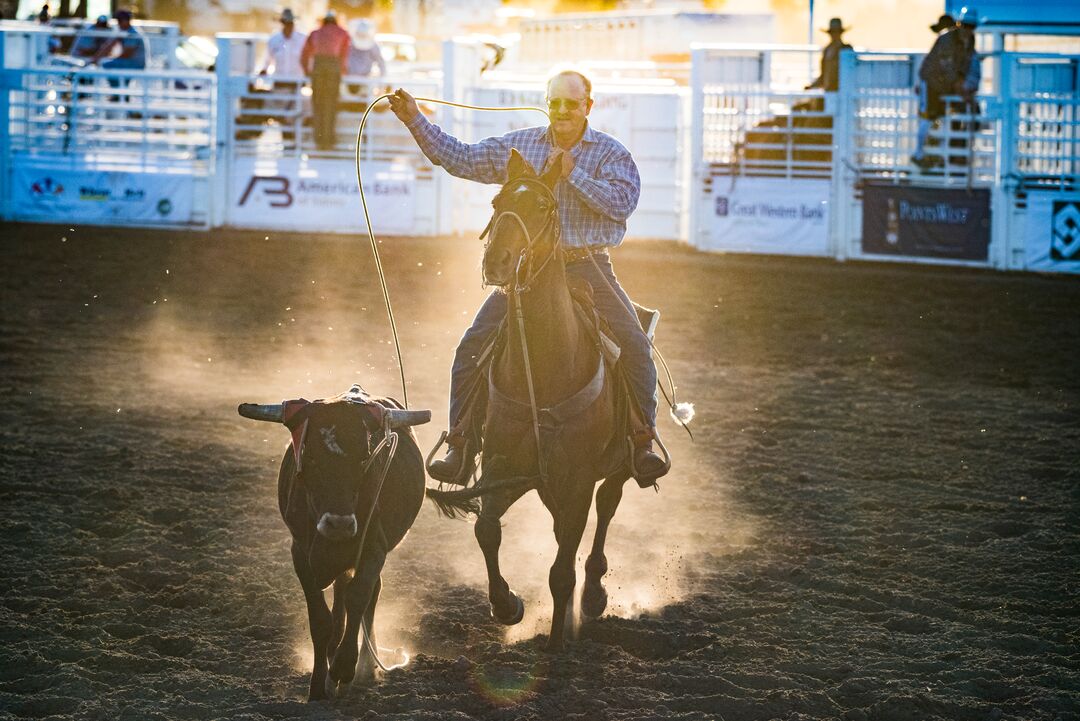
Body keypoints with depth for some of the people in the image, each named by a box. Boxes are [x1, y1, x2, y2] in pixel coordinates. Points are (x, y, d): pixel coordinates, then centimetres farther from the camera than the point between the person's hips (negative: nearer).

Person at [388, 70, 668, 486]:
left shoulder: (611, 153, 1)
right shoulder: (518, 146, 8)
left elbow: (623, 200, -14)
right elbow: (460, 159, 11)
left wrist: (572, 174, -17)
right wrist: (415, 121, 5)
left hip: (588, 269, -2)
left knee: (634, 345, -18)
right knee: (473, 348, -8)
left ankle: (643, 445, -7)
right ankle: (461, 448, 1)